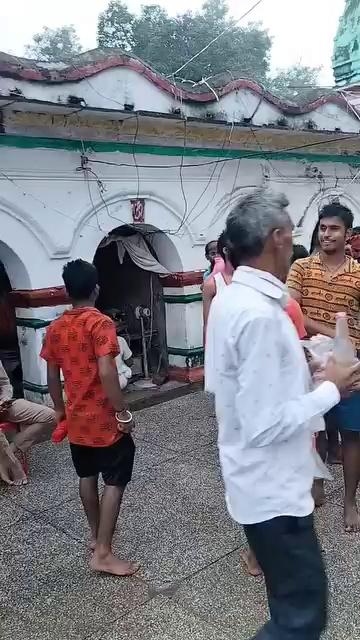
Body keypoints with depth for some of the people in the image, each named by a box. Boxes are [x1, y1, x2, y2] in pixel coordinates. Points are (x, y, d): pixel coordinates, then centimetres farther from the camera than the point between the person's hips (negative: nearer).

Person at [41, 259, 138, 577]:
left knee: (87, 476, 21)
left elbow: (52, 376, 8)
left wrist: (60, 410, 20)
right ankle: (103, 553, 5)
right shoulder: (100, 323, -17)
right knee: (115, 482, 3)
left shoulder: (55, 328, 2)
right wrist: (123, 412, -18)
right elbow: (106, 372, -25)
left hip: (76, 419, 7)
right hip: (104, 420, -7)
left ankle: (96, 534, 37)